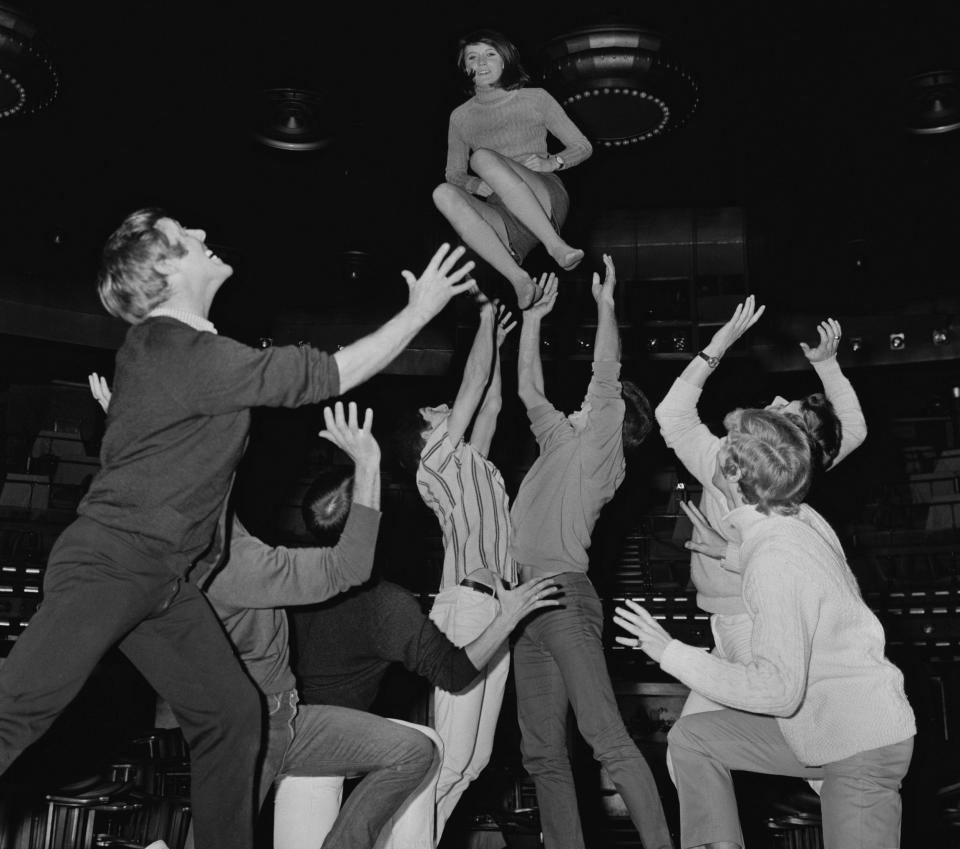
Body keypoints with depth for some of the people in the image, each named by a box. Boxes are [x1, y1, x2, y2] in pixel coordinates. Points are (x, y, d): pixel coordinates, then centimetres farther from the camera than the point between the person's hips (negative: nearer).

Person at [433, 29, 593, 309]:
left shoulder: (535, 99, 11)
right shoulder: (460, 117, 17)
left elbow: (583, 146, 13)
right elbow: (453, 174, 17)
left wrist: (552, 162, -8)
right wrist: (476, 184, -6)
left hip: (546, 201, -2)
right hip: (502, 217, 3)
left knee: (483, 157, -28)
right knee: (444, 193, -28)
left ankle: (554, 245, -36)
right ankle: (517, 278, -39)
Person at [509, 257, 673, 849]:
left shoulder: (601, 448, 5)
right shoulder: (561, 440, 24)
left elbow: (606, 373, -7)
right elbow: (529, 389, 31)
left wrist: (606, 303, -1)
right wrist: (534, 317, 33)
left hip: (564, 594, -8)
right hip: (530, 600, 8)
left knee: (606, 737, -14)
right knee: (543, 750, 5)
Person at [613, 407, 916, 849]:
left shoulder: (774, 561, -28)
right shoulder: (803, 518, -3)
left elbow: (778, 688, -31)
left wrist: (671, 653, -24)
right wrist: (730, 547, 9)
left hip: (863, 747, -9)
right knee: (691, 735, 6)